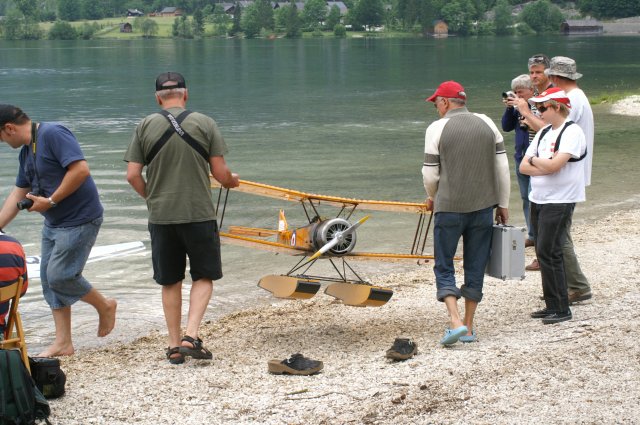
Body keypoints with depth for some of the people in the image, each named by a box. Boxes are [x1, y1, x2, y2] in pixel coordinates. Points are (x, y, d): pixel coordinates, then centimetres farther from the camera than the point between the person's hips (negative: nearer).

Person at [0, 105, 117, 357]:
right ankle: (63, 343, 13)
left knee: (60, 275, -12)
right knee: (49, 279, 7)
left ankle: (105, 306, 13)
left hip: (79, 220, -10)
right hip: (53, 223, 10)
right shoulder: (26, 151, 12)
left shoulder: (53, 134, -18)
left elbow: (81, 170, -27)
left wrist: (50, 201, -20)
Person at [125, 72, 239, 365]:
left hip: (161, 216, 2)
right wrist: (232, 180, 20)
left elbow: (133, 175, -1)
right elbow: (220, 173, -3)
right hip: (199, 214, -2)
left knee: (170, 282, 12)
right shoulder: (204, 124, -2)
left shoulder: (145, 127, 1)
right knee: (203, 277, 10)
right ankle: (191, 336, -6)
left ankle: (174, 346, 16)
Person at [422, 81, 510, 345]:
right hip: (483, 206, 4)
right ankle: (469, 328, 15)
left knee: (444, 266, 6)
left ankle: (456, 321, -11)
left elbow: (430, 174, -4)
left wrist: (432, 197, 16)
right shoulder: (487, 124, 5)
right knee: (475, 267, 11)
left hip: (449, 208, -3)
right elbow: (502, 168, 4)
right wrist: (503, 204, 12)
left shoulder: (437, 128, -6)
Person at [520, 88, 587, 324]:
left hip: (560, 202, -8)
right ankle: (552, 306, 16)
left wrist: (535, 160, -4)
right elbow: (523, 167, 9)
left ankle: (561, 309, -4)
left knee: (548, 253, -11)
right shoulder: (544, 133, 14)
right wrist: (545, 167, -9)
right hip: (538, 200, 8)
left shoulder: (572, 132, -12)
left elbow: (554, 165, -23)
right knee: (544, 253, 9)